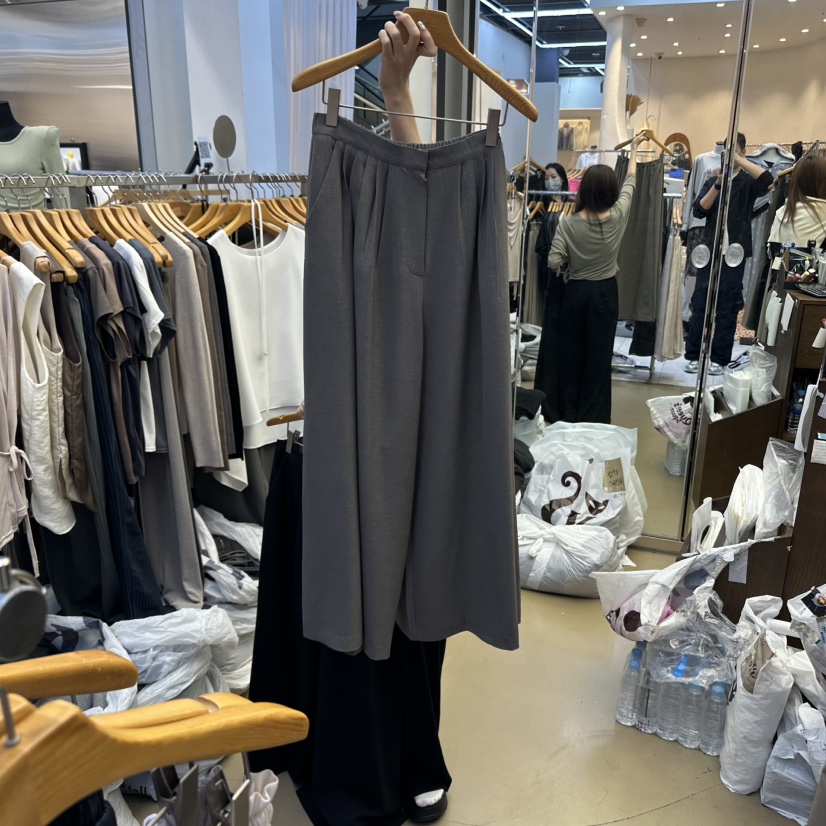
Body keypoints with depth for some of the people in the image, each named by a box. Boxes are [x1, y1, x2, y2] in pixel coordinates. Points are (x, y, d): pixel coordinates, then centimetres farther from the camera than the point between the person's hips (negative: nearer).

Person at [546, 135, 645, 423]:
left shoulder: (568, 223, -12)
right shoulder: (618, 216, -8)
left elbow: (553, 263, -16)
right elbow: (630, 182, 10)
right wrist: (634, 150, 25)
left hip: (575, 292, 0)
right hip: (605, 293, 0)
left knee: (571, 355, 10)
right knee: (599, 357, 5)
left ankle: (569, 416, 18)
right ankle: (593, 420, 11)